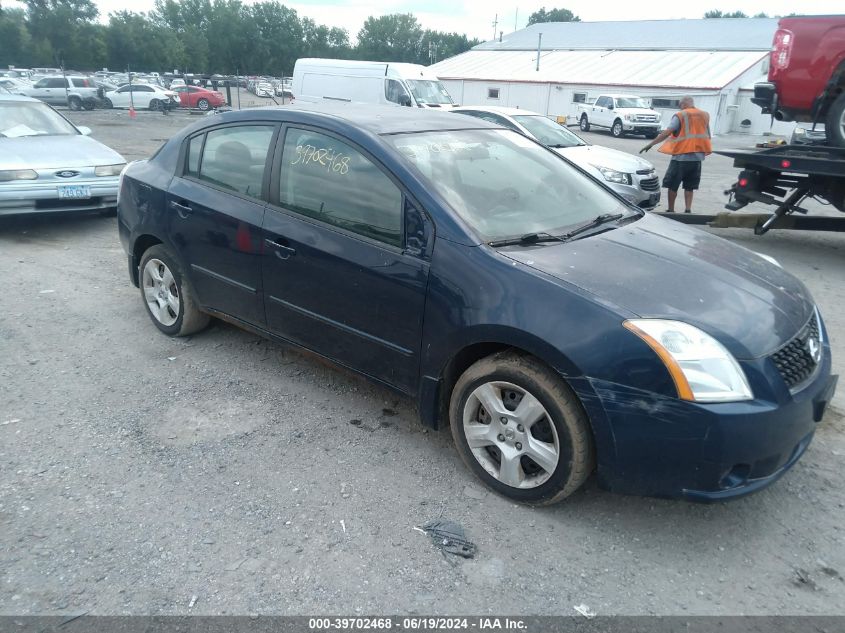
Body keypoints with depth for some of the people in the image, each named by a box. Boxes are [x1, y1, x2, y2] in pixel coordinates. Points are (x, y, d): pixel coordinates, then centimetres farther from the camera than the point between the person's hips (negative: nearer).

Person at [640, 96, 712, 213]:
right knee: (689, 186, 12)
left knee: (672, 185, 7)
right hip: (697, 157, 5)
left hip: (681, 156, -4)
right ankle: (688, 209, 3)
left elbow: (667, 133, -14)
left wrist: (650, 144, -14)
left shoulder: (680, 115, -4)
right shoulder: (705, 115, 12)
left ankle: (671, 210, 11)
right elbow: (708, 136, 17)